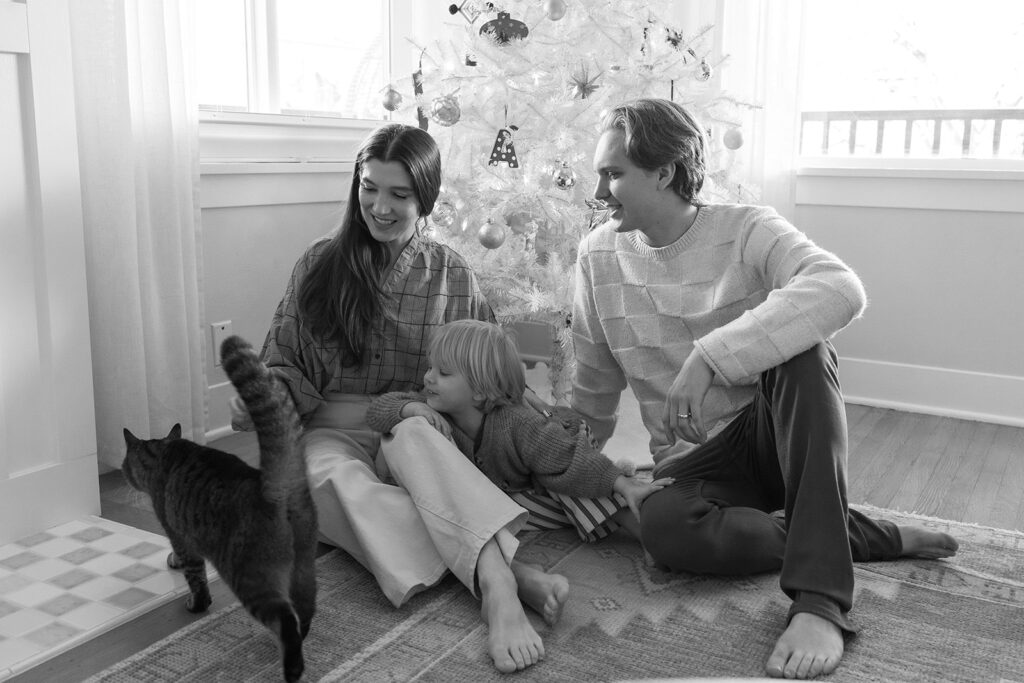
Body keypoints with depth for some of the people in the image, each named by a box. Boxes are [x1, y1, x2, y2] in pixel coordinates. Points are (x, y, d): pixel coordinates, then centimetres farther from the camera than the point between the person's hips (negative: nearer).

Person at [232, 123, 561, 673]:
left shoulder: (452, 276, 9)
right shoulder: (320, 264, 8)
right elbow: (282, 361, 11)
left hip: (418, 435, 0)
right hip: (331, 434, 1)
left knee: (411, 436, -37)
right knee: (338, 479, -36)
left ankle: (495, 581, -53)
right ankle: (502, 572, -50)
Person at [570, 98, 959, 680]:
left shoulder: (746, 231, -12)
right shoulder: (600, 254, 0)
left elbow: (842, 290, -33)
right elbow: (595, 381, 10)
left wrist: (710, 354, -40)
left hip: (774, 434, -1)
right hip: (691, 461, 2)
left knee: (803, 344, -33)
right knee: (664, 525, -34)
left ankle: (821, 596, -36)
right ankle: (870, 537, -12)